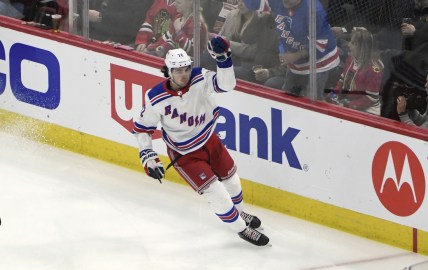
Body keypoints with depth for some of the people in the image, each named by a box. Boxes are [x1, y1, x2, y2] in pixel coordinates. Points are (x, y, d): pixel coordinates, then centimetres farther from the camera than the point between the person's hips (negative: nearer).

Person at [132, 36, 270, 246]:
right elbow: (142, 127, -13)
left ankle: (239, 212, 54)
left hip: (209, 140, 4)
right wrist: (147, 157, -18)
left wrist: (223, 58, -46)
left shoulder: (199, 79, -21)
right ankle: (242, 229, 13)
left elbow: (225, 84, -33)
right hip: (184, 154, -4)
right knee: (216, 193, -8)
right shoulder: (156, 99, -26)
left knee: (231, 180, 23)